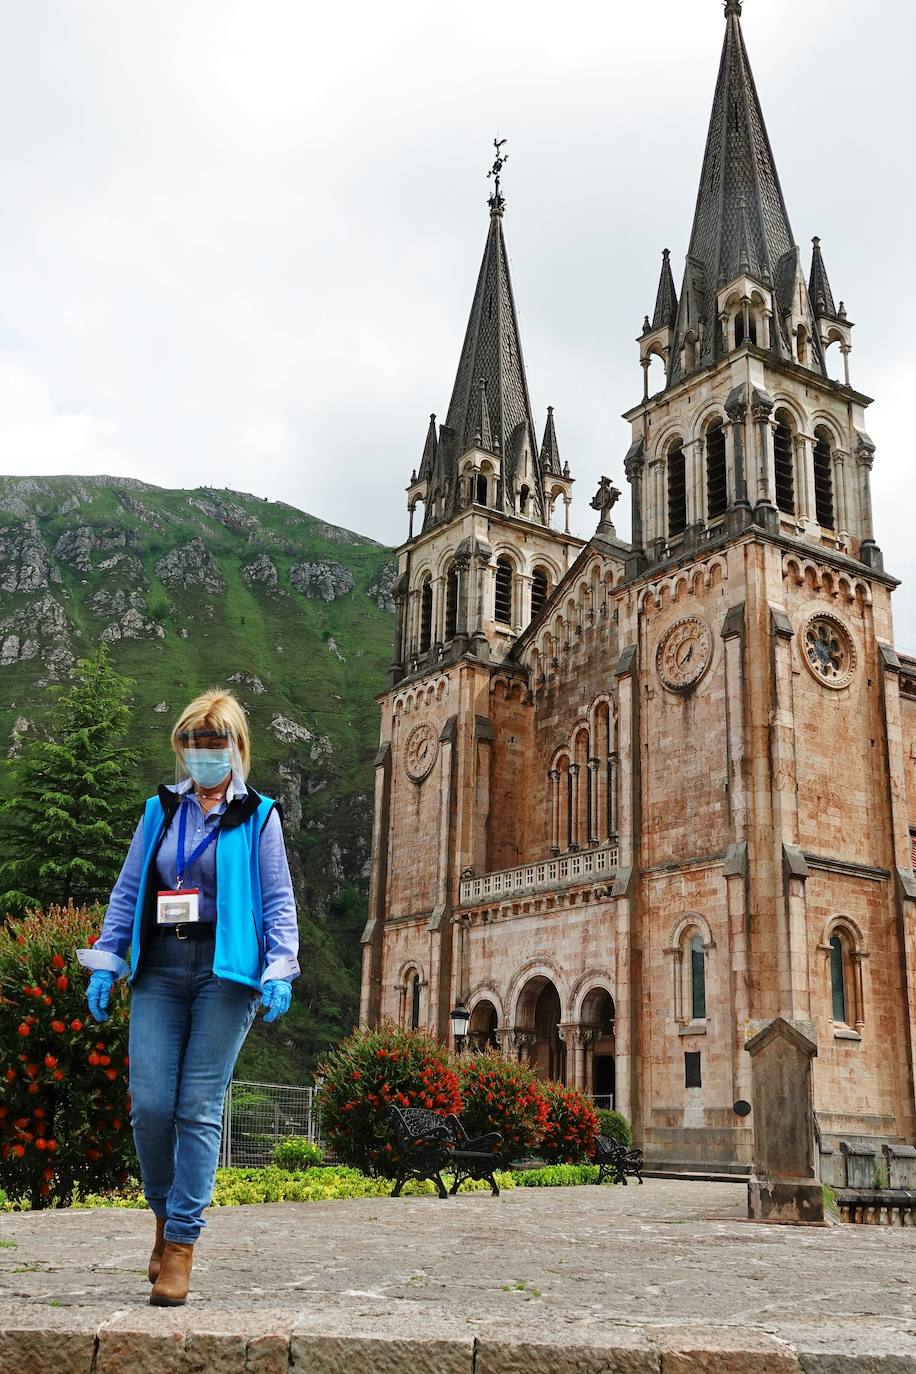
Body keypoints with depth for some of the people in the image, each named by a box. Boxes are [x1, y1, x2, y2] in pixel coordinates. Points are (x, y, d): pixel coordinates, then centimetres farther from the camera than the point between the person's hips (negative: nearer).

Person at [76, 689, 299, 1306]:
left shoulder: (258, 816, 5)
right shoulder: (160, 811, 15)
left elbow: (279, 901, 3)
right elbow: (128, 890, 16)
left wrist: (281, 969, -9)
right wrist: (106, 962, 8)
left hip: (225, 971, -3)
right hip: (159, 968, 3)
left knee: (199, 1109, -4)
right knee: (149, 1104, -4)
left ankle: (181, 1244, 4)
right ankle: (166, 1214, 20)